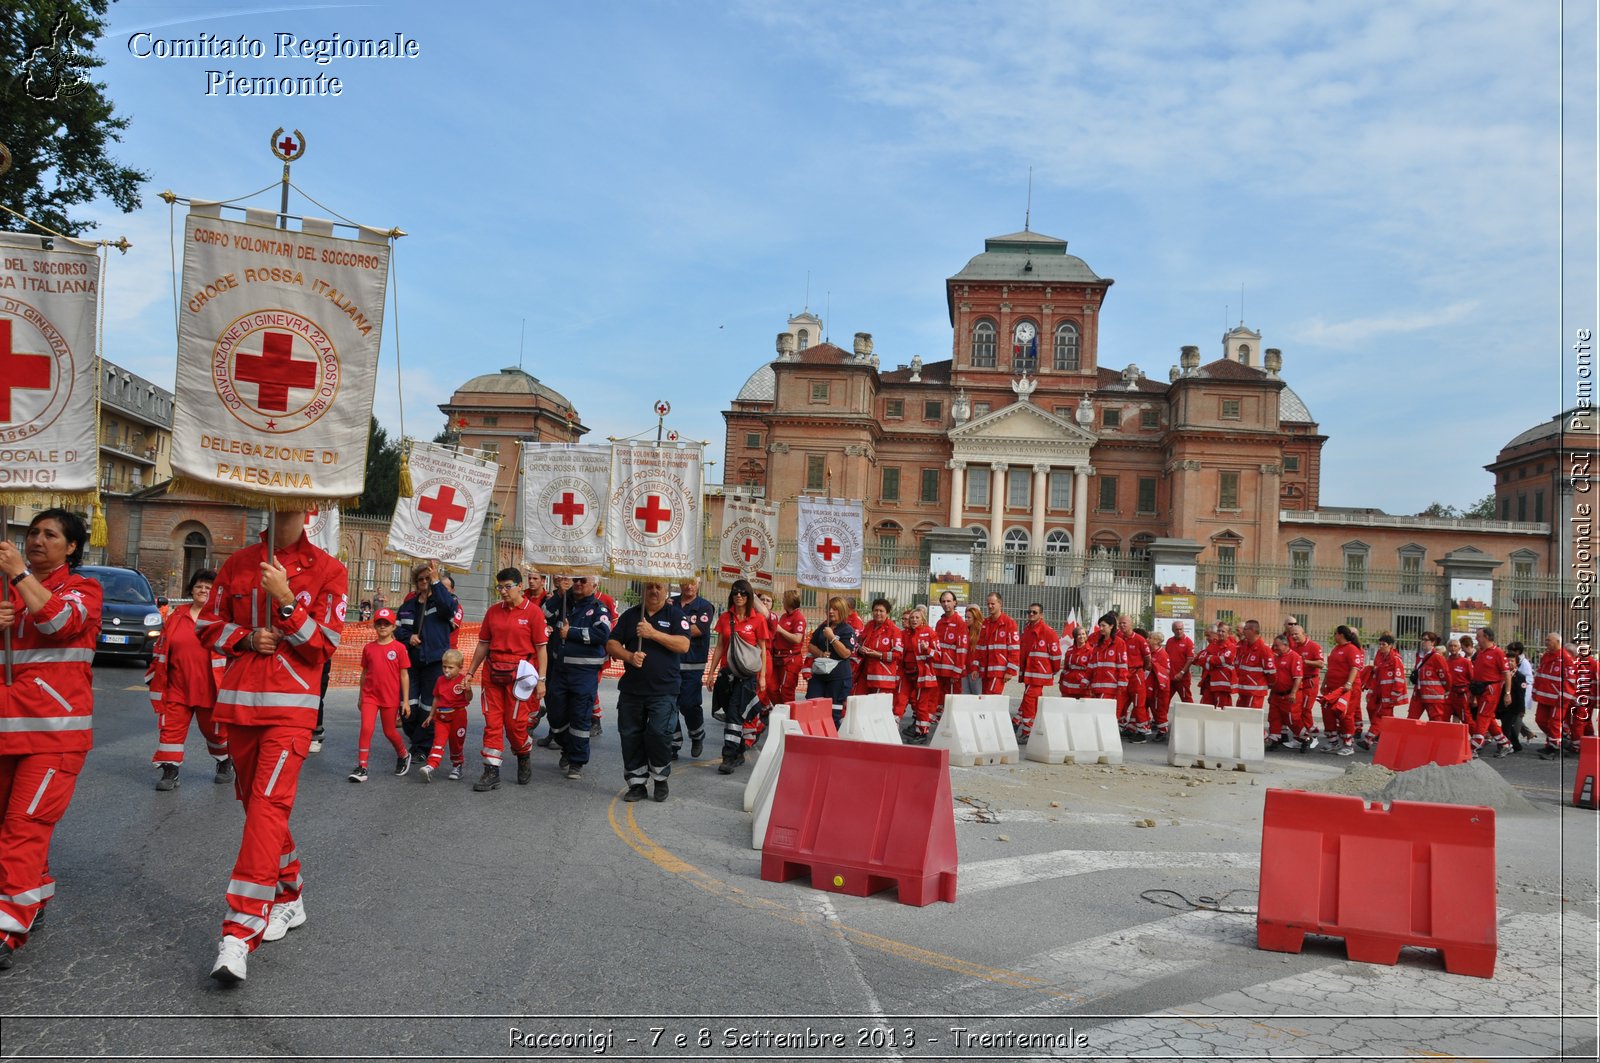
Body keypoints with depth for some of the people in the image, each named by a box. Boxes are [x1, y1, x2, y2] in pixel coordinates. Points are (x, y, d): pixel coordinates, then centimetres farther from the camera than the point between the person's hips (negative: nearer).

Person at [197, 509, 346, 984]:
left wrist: (286, 599, -18)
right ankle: (289, 899, 33)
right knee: (254, 804, 15)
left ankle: (240, 934, -16)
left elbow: (324, 644, -7)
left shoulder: (327, 570, -3)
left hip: (290, 708, -5)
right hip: (239, 702, 5)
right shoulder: (239, 563, 8)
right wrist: (245, 638, -5)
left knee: (268, 808, -15)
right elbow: (209, 625, 15)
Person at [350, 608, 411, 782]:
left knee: (389, 731, 10)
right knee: (366, 728, -11)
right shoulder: (368, 648, 3)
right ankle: (361, 767, -6)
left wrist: (406, 701, -5)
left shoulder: (399, 647, -5)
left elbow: (404, 675, -4)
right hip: (370, 696, 2)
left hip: (390, 698, -2)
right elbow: (364, 673, 11)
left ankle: (404, 755, 36)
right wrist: (361, 697, 15)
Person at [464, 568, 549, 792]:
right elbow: (483, 644, 15)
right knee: (492, 722, 2)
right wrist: (470, 672, 13)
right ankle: (491, 773, 6)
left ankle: (524, 759, 27)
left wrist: (541, 680, -9)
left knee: (514, 722, -1)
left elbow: (541, 648, -4)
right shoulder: (493, 611, 9)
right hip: (493, 671, 4)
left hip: (518, 673, -4)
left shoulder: (532, 612, -4)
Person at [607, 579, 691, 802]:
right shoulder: (630, 615, 10)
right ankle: (637, 784, 18)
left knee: (659, 734, -12)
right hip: (631, 689, 4)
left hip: (664, 690, -4)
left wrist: (653, 633, -19)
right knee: (630, 737, 6)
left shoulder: (675, 615, 1)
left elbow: (684, 645, -12)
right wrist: (629, 656, -13)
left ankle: (661, 779, 9)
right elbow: (611, 644, 7)